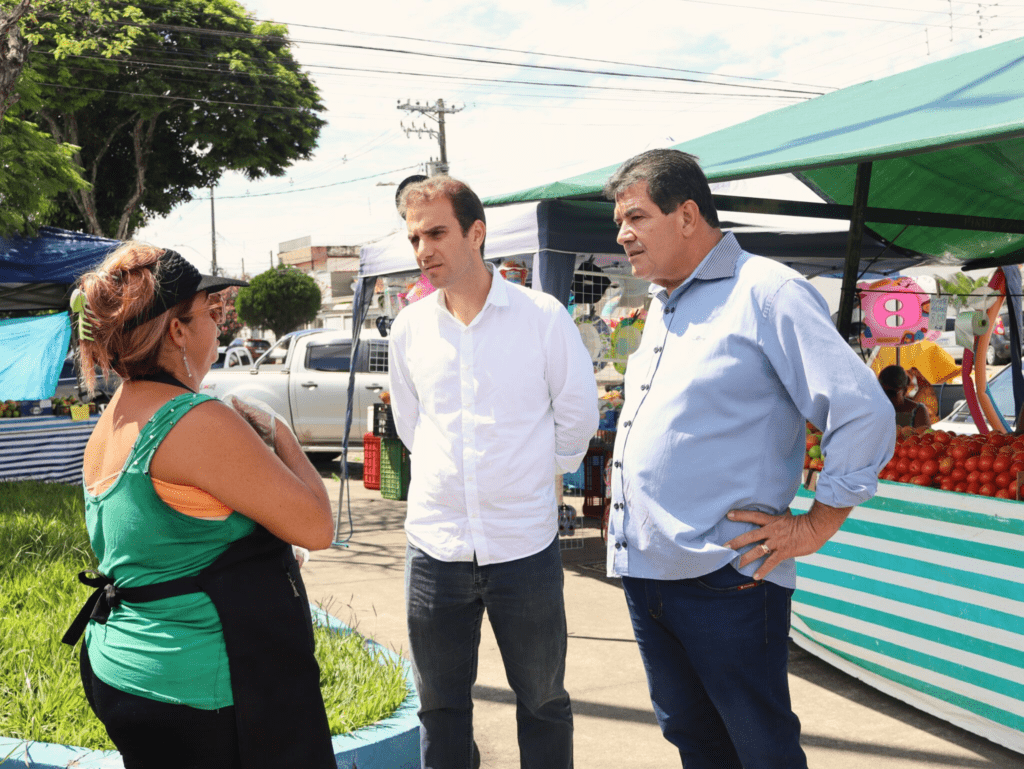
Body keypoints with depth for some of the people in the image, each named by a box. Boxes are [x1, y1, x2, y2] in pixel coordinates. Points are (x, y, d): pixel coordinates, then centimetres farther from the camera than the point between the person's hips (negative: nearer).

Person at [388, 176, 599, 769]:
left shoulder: (543, 316, -6)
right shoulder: (409, 328, 3)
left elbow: (578, 415, 3)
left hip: (525, 543, -3)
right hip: (435, 543, 3)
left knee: (543, 702, 11)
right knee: (440, 706, 14)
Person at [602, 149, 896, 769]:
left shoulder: (766, 293, -11)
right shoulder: (661, 306, 16)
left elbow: (864, 412, -15)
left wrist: (816, 525, -11)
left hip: (724, 580, -8)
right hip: (643, 571, 8)